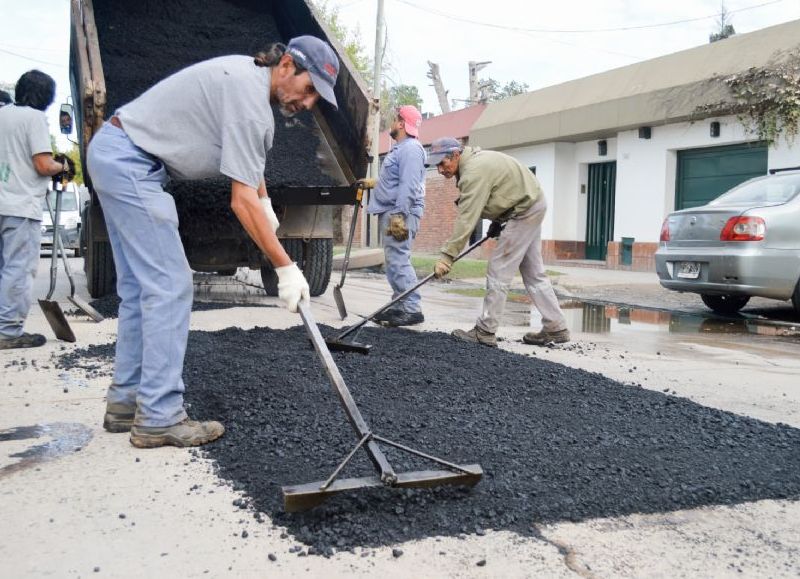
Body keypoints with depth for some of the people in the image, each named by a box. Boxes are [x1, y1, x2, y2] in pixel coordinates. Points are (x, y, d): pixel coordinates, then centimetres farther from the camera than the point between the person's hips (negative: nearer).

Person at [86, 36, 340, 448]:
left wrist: (266, 203, 23)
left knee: (141, 288, 11)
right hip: (130, 162, -11)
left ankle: (125, 402, 17)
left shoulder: (249, 76, 13)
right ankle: (159, 418, -8)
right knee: (168, 286, -12)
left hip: (114, 154, 11)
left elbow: (249, 154, 32)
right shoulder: (249, 99, -19)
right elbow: (242, 201, -21)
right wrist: (286, 268, -18)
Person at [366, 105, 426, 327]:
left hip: (400, 212, -11)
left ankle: (412, 309, -14)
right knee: (394, 261, 11)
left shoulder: (410, 148, -11)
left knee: (398, 260, -14)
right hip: (391, 211, 11)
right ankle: (400, 306, 14)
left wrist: (399, 215, -26)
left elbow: (408, 186, -21)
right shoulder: (400, 148, 22)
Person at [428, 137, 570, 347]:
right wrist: (497, 221, 15)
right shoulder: (473, 160, 7)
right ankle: (556, 328, 18)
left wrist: (447, 255, -27)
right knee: (534, 273, 13)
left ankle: (485, 332, -4)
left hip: (525, 210, -11)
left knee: (499, 271, -9)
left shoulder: (474, 172, -25)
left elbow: (466, 219, -28)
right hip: (531, 205, 11)